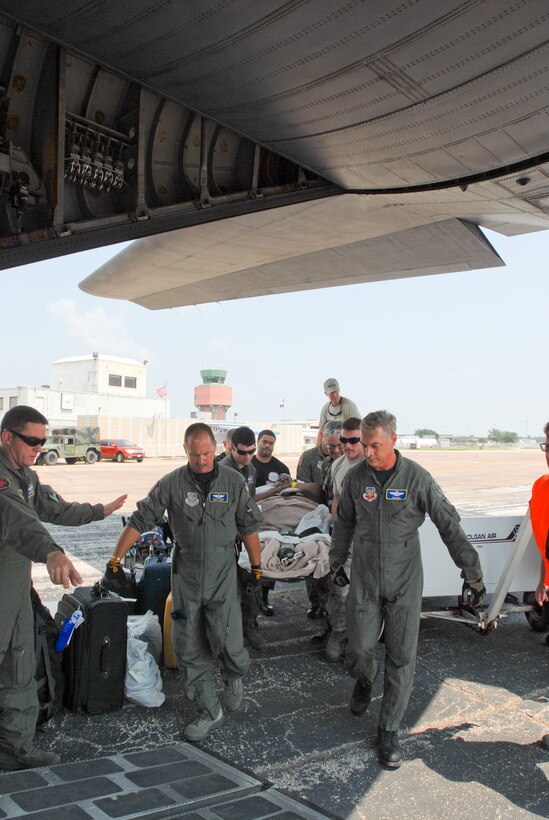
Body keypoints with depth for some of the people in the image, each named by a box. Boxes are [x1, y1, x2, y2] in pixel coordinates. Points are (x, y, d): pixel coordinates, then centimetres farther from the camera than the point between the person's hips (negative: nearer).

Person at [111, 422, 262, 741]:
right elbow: (140, 520, -4)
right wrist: (115, 560, -9)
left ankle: (235, 676, 28)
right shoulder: (172, 484, -4)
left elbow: (249, 526, 6)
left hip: (223, 573, -1)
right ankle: (210, 711, 22)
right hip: (185, 573, 2)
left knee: (227, 641, -8)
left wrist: (256, 566, 7)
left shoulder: (234, 481, -2)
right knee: (190, 649, 6)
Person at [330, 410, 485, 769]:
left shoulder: (417, 477, -11)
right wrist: (336, 562, 19)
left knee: (402, 658, 2)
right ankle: (365, 680, 39)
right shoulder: (356, 477, -4)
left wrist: (472, 572, -6)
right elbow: (344, 523, 12)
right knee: (359, 650, 2)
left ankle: (389, 730, 19)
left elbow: (449, 524, -6)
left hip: (405, 581, -1)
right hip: (364, 579, 2)